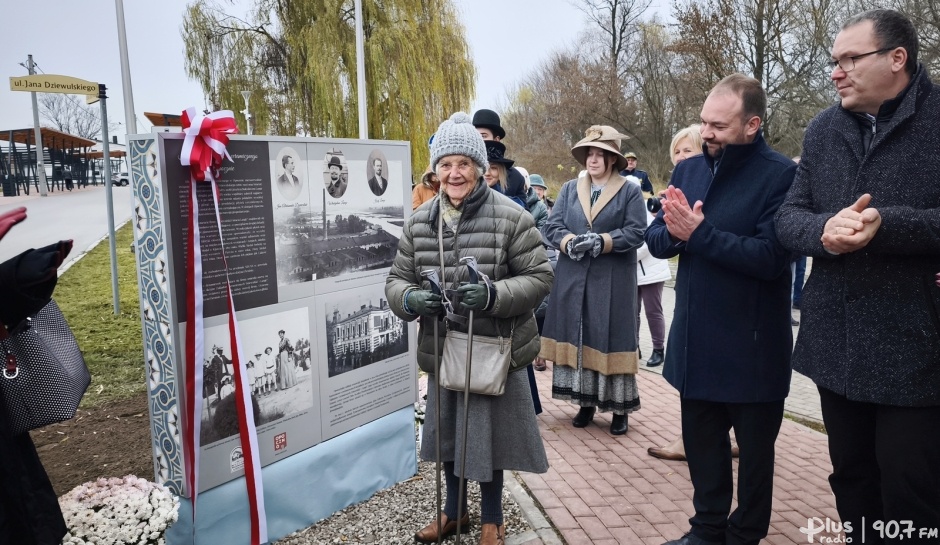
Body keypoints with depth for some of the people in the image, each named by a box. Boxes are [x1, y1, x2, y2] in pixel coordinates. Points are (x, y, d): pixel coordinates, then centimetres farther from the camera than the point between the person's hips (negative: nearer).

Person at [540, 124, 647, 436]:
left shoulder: (630, 192, 2)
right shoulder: (569, 189, 11)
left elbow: (636, 233, -8)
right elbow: (551, 226, 3)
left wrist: (601, 241, -21)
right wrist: (570, 243, -17)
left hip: (613, 283, -3)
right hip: (573, 279, 3)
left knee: (611, 340, 1)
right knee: (578, 338, 6)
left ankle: (619, 408, 11)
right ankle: (586, 402, 19)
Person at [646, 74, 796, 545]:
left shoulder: (781, 175, -15)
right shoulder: (687, 170, 4)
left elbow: (771, 258, -24)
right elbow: (655, 241, 2)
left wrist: (699, 233, -26)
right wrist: (674, 232, -19)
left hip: (751, 347, -6)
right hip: (694, 341, 6)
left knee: (753, 450, 15)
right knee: (700, 443, 20)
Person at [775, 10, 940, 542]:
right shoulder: (823, 129, 8)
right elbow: (788, 216, 4)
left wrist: (885, 224, -27)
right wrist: (822, 230, -17)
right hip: (836, 345, 5)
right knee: (852, 480, 19)